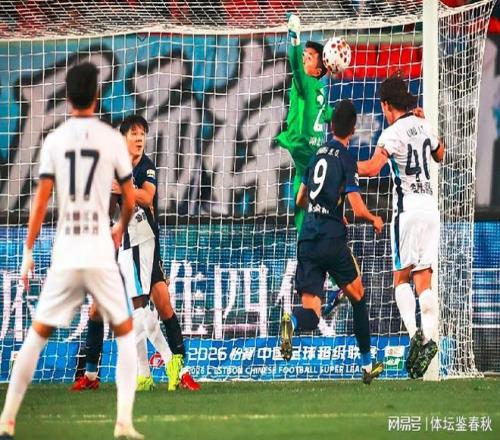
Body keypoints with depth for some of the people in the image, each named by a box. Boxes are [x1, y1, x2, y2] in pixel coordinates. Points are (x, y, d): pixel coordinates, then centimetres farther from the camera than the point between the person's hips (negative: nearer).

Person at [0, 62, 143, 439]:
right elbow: (130, 199, 6)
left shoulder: (54, 140, 1)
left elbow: (41, 199, -2)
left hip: (64, 256, 1)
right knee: (125, 332, 13)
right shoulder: (113, 139, -1)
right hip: (101, 255, -1)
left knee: (38, 334, 12)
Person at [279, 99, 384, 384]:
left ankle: (292, 323, -38)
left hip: (308, 240, 4)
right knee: (358, 296, 19)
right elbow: (358, 209, -12)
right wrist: (375, 220, 10)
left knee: (311, 313, -2)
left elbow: (301, 200, 25)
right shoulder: (346, 159, -5)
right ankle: (367, 364, 25)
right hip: (333, 240, -4)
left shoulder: (319, 154, 14)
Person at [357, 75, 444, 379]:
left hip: (407, 208, -6)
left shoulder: (393, 134, -9)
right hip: (430, 206, 6)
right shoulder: (423, 126, 11)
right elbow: (440, 155, 31)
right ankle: (429, 337, -11)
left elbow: (372, 168, -23)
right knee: (424, 279, 4)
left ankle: (414, 333, -19)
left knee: (402, 276, 0)